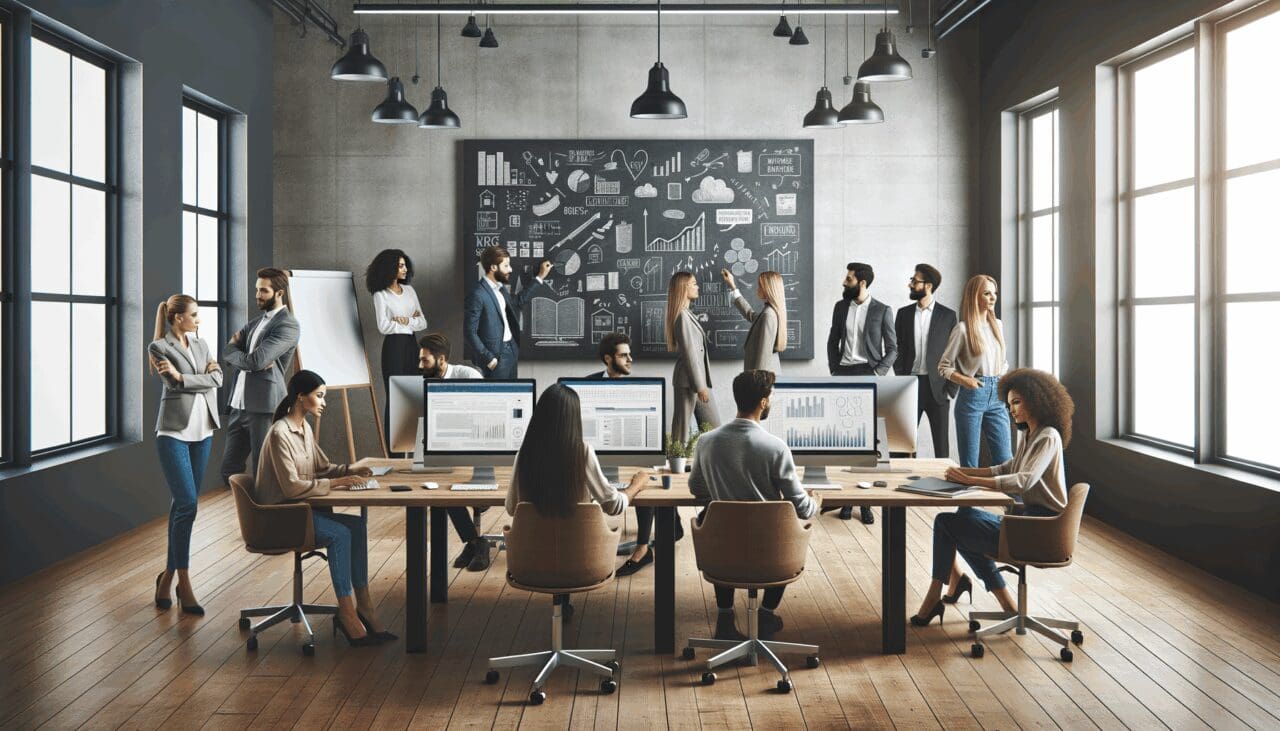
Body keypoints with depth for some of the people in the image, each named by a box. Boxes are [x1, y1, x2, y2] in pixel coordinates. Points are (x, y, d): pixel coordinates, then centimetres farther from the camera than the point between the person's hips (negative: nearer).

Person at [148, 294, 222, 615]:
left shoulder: (200, 345, 13)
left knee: (182, 504, 9)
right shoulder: (158, 347, -5)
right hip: (174, 432, -6)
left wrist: (182, 376, -12)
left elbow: (218, 378, -2)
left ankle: (169, 574, 17)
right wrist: (204, 375, -9)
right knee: (187, 505, -12)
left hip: (202, 431, 6)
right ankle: (184, 586, -6)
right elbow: (174, 385, -15)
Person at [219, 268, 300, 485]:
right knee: (229, 471, 11)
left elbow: (256, 360, -19)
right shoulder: (257, 322, 17)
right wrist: (249, 360, -9)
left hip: (264, 407, -8)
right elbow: (227, 352, 9)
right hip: (239, 404, 8)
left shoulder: (287, 325, -9)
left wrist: (235, 353, 1)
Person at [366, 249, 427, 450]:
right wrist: (412, 322, -5)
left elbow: (423, 322, 8)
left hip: (411, 345, 5)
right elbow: (384, 326, -15)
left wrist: (406, 321, -10)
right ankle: (393, 449, 2)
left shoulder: (409, 290, 12)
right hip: (393, 345, -5)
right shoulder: (381, 295, -4)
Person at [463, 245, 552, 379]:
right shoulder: (477, 294, -17)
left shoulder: (500, 288, 10)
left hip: (512, 350, 9)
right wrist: (488, 359, -17)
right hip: (496, 354, -8)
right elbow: (470, 332, -18)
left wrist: (540, 277, 28)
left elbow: (518, 301, 29)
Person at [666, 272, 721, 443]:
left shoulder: (687, 313, 15)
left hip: (698, 379, 10)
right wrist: (700, 386, -17)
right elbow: (689, 353, -18)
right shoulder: (682, 316, -15)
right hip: (687, 381, -10)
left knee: (713, 426, 10)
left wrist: (703, 383, 17)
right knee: (682, 428, -1)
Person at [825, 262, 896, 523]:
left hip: (867, 375, -3)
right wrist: (834, 370, 5)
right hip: (843, 374, 3)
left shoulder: (881, 310, 0)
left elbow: (892, 349, 1)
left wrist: (877, 373, -10)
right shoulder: (841, 307, 11)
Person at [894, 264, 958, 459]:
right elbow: (897, 350, 9)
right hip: (910, 385, 2)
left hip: (937, 387, -2)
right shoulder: (904, 313, 9)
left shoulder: (948, 315, 2)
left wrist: (951, 388, -5)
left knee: (941, 443, 3)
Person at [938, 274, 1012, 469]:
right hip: (972, 394, -5)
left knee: (1004, 460, 4)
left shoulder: (998, 325, 13)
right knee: (970, 463, 1)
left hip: (996, 395, 5)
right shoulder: (963, 329, -5)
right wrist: (964, 380, -16)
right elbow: (943, 366, -1)